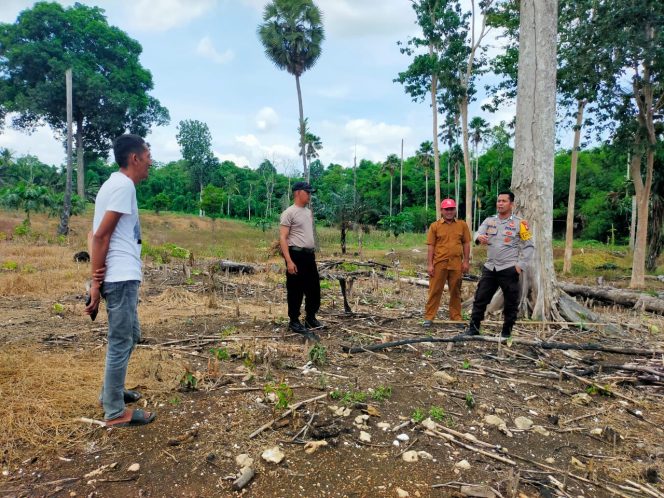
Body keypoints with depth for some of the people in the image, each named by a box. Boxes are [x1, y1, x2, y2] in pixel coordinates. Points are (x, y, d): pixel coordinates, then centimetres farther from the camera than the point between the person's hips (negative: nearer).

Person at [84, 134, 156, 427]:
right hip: (121, 278, -10)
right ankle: (115, 413, 13)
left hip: (123, 276, 10)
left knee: (130, 336, 22)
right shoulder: (123, 185, -13)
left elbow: (101, 235, 16)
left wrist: (99, 279, 14)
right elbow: (100, 236, -19)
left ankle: (111, 392, 36)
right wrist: (96, 283, -16)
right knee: (121, 343, 0)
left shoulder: (117, 184, 16)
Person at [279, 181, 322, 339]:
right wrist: (289, 261, -24)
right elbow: (283, 238, -17)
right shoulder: (289, 213, -12)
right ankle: (294, 321, 16)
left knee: (314, 288, 15)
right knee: (296, 290, 2)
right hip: (296, 255, -9)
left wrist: (313, 252, 18)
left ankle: (310, 318, 29)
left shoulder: (308, 212, 15)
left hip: (310, 255, 9)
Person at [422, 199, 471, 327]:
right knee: (435, 291, 2)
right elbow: (431, 246, 1)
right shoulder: (435, 226, 2)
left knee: (456, 292, 11)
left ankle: (456, 317, 22)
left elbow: (466, 244, 9)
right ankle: (429, 317, 7)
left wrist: (466, 261, 2)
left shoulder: (462, 225, 7)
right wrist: (429, 264, -5)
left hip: (456, 264, 2)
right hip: (439, 264, -1)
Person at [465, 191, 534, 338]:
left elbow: (529, 246, -1)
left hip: (509, 269, -3)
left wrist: (521, 265, -10)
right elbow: (478, 232, -8)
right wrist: (479, 237, -33)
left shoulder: (519, 223, -2)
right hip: (490, 268, 3)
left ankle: (506, 331, 21)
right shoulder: (489, 220, 8)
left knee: (511, 303, 6)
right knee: (480, 298, 5)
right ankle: (473, 327, 15)